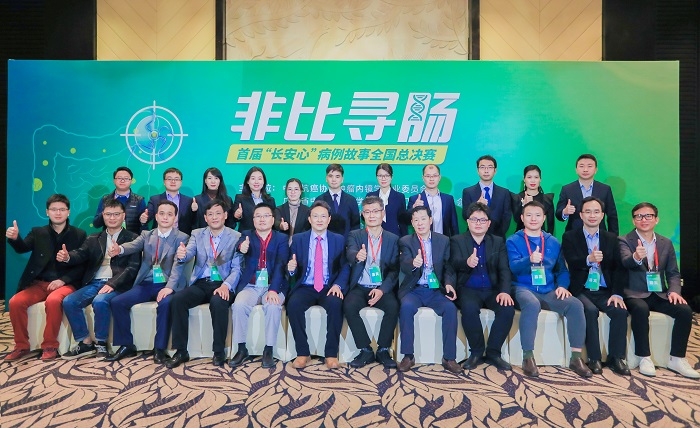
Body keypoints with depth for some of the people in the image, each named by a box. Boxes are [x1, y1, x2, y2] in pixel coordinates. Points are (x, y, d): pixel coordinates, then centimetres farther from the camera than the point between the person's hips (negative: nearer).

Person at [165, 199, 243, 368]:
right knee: (177, 300, -23)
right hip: (200, 284, 3)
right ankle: (181, 351, -9)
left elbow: (237, 268, -4)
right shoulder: (197, 234, 11)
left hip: (222, 285, -3)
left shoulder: (236, 237, 2)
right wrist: (181, 255, -32)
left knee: (218, 303, -34)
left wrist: (226, 285, -22)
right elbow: (188, 254, -6)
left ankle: (219, 352, -15)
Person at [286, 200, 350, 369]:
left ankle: (331, 354, -17)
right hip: (305, 288, 1)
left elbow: (345, 267, 2)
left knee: (336, 304, -32)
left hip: (329, 288, 0)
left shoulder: (339, 240, 8)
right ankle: (302, 352, -13)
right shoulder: (297, 239, 8)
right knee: (293, 304, -30)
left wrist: (338, 285, -16)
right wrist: (291, 269, -19)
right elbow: (293, 271, 6)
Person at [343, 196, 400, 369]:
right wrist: (357, 256, -42)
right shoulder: (355, 235, 6)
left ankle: (383, 350, -9)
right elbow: (350, 253, -16)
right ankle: (366, 350, -11)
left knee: (393, 306, -29)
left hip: (383, 288, 0)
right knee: (349, 305, -29)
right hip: (360, 288, 0)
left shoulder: (393, 239, 8)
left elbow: (394, 270, 1)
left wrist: (382, 290, -16)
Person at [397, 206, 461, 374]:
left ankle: (449, 357, -14)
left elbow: (448, 267, 9)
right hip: (414, 290, -1)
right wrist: (413, 264, -38)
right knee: (406, 307, -31)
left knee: (450, 308, -27)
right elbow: (404, 266, -13)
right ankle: (408, 356, -18)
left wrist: (449, 284, -12)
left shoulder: (444, 240, 9)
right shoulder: (405, 241, 3)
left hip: (436, 290, 1)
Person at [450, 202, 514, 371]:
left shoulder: (498, 242, 13)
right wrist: (467, 262, -38)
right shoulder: (457, 240, 5)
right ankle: (476, 352, -9)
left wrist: (504, 291, -16)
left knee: (508, 308, -26)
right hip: (468, 289, -2)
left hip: (492, 290, 3)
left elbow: (504, 269, 3)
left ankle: (492, 352, -6)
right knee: (469, 308, -33)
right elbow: (454, 263, -13)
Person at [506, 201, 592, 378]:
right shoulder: (513, 241, 5)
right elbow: (514, 267, -11)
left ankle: (576, 357, -12)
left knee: (575, 304, -24)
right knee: (532, 304, -37)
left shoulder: (553, 242, 17)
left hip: (549, 291, 4)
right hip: (524, 289, -4)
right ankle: (528, 357, -25)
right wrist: (530, 260, -32)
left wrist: (562, 286, -4)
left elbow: (562, 269, 17)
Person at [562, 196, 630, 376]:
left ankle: (616, 358, -8)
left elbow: (619, 269, 4)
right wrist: (589, 259, -35)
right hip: (581, 291, -3)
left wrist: (617, 294, -10)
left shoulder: (611, 239, 13)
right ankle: (594, 358, -15)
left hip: (604, 291, 3)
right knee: (590, 310, -30)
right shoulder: (570, 237, 4)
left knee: (620, 310, -24)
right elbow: (571, 263, -13)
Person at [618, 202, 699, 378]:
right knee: (641, 309, -34)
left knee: (685, 310, -20)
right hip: (635, 295, -5)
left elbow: (673, 273, 13)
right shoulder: (625, 241, -3)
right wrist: (636, 257, -48)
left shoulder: (666, 243, 12)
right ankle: (645, 358, -21)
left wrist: (674, 291, -7)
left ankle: (677, 359, -6)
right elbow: (626, 263, -24)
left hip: (659, 294, 5)